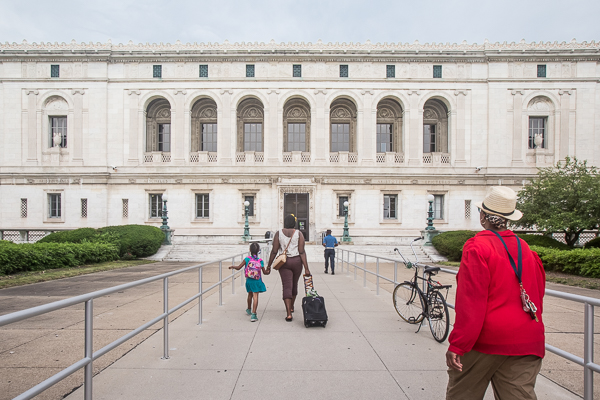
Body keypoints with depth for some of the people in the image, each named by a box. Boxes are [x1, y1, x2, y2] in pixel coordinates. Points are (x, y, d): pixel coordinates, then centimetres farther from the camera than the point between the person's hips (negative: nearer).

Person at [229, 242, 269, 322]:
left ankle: (249, 310, 43)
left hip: (249, 280, 2)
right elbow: (264, 272, 4)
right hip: (257, 281, -2)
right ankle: (253, 314, -14)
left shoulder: (247, 259, -4)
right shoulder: (260, 261, -2)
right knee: (255, 296, -4)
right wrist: (268, 272, 26)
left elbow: (238, 267, -5)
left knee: (250, 295, 23)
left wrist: (232, 267, 15)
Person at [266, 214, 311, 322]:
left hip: (284, 262, -1)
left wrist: (269, 266, 4)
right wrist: (306, 268, -9)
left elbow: (274, 251, -4)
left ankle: (288, 313, -11)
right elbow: (302, 252, -10)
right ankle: (291, 307, 39)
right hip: (297, 261, 1)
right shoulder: (299, 234, -4)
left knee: (287, 286, 0)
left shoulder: (279, 233, -2)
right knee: (294, 284, 21)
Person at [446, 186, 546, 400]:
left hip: (485, 341, -5)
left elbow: (471, 302, -18)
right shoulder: (526, 249, 6)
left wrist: (457, 345, -14)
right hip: (526, 344, 6)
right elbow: (538, 294, 15)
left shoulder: (477, 247, -14)